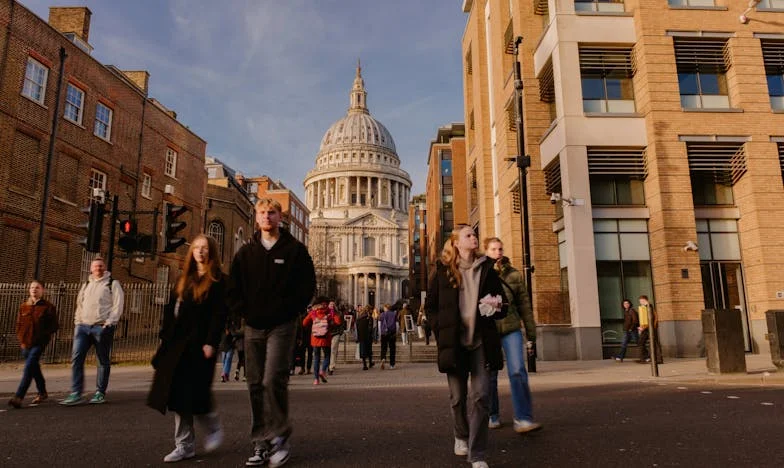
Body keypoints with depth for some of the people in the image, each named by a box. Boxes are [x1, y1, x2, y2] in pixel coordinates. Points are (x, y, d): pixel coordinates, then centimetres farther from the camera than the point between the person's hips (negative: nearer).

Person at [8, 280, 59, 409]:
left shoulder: (48, 307, -4)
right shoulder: (23, 306, 8)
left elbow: (54, 325, -2)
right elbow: (19, 325, 13)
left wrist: (43, 336, -11)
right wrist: (21, 341, 3)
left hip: (39, 344, -5)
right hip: (26, 344, 5)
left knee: (29, 368, -16)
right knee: (34, 369, 16)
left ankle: (18, 397, -16)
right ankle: (42, 393, 31)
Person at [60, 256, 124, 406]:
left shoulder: (112, 284, 2)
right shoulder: (86, 285, 21)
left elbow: (117, 305, -6)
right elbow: (79, 305, 25)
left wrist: (109, 323, -14)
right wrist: (77, 321, 12)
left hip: (102, 327, -5)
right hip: (83, 326, 5)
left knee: (103, 360, 2)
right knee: (76, 358, -6)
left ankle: (100, 393, 12)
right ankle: (76, 394, -3)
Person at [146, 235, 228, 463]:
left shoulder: (217, 280, -3)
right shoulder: (184, 279, 17)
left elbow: (219, 314, -10)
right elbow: (171, 309, 16)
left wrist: (211, 343, -18)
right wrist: (165, 337, 8)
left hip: (200, 344, -6)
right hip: (177, 344, 6)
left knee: (196, 393, -8)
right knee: (177, 393, 4)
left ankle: (214, 428, 20)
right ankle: (184, 445, 14)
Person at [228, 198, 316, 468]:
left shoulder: (295, 250, 1)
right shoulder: (246, 252, 11)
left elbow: (307, 286, -2)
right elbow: (233, 288, 13)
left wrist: (288, 311, -8)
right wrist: (243, 312, 1)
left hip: (281, 326, -4)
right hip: (253, 327, 4)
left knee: (273, 381, -15)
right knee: (256, 385, 7)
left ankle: (279, 437, 2)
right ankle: (261, 444, 16)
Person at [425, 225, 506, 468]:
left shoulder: (486, 269, 5)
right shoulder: (443, 270, 1)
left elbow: (501, 304, 13)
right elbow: (430, 307, 5)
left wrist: (496, 307, -10)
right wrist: (441, 331, -5)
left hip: (481, 341, 1)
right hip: (454, 342, 0)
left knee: (480, 396, -6)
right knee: (458, 397, 11)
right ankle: (461, 436, 38)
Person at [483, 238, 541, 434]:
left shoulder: (514, 275, 5)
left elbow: (524, 306, 7)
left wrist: (531, 335, 7)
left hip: (511, 330, 1)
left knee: (518, 372, -10)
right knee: (490, 375, 7)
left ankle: (523, 419, -5)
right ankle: (493, 416, 24)